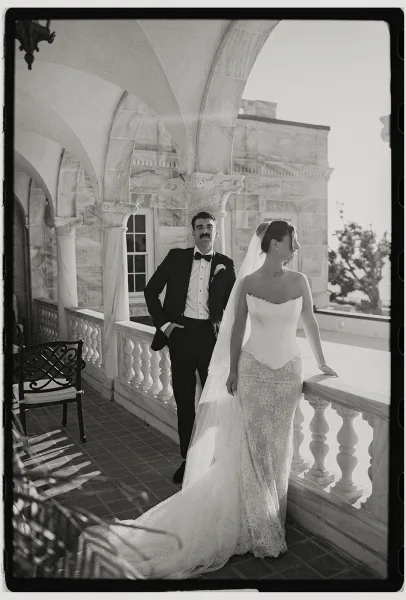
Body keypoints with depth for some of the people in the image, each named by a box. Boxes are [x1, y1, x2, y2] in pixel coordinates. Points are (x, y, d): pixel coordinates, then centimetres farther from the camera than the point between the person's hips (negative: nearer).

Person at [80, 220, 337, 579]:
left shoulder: (299, 281, 0)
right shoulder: (247, 283, -4)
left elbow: (310, 323, 9)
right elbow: (238, 329, 0)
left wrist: (321, 362, 16)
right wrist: (232, 372, 1)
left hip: (288, 372, 2)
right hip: (253, 370, -2)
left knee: (278, 449, 11)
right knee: (253, 448, 3)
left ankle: (272, 521, 30)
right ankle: (261, 531, 19)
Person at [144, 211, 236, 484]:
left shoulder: (226, 264, 4)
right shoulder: (176, 257, 4)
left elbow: (232, 303, 11)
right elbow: (151, 290, 6)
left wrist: (224, 324, -6)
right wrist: (163, 323, -1)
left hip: (210, 336, 0)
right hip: (181, 333, 1)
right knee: (184, 400, 10)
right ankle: (188, 458, 25)